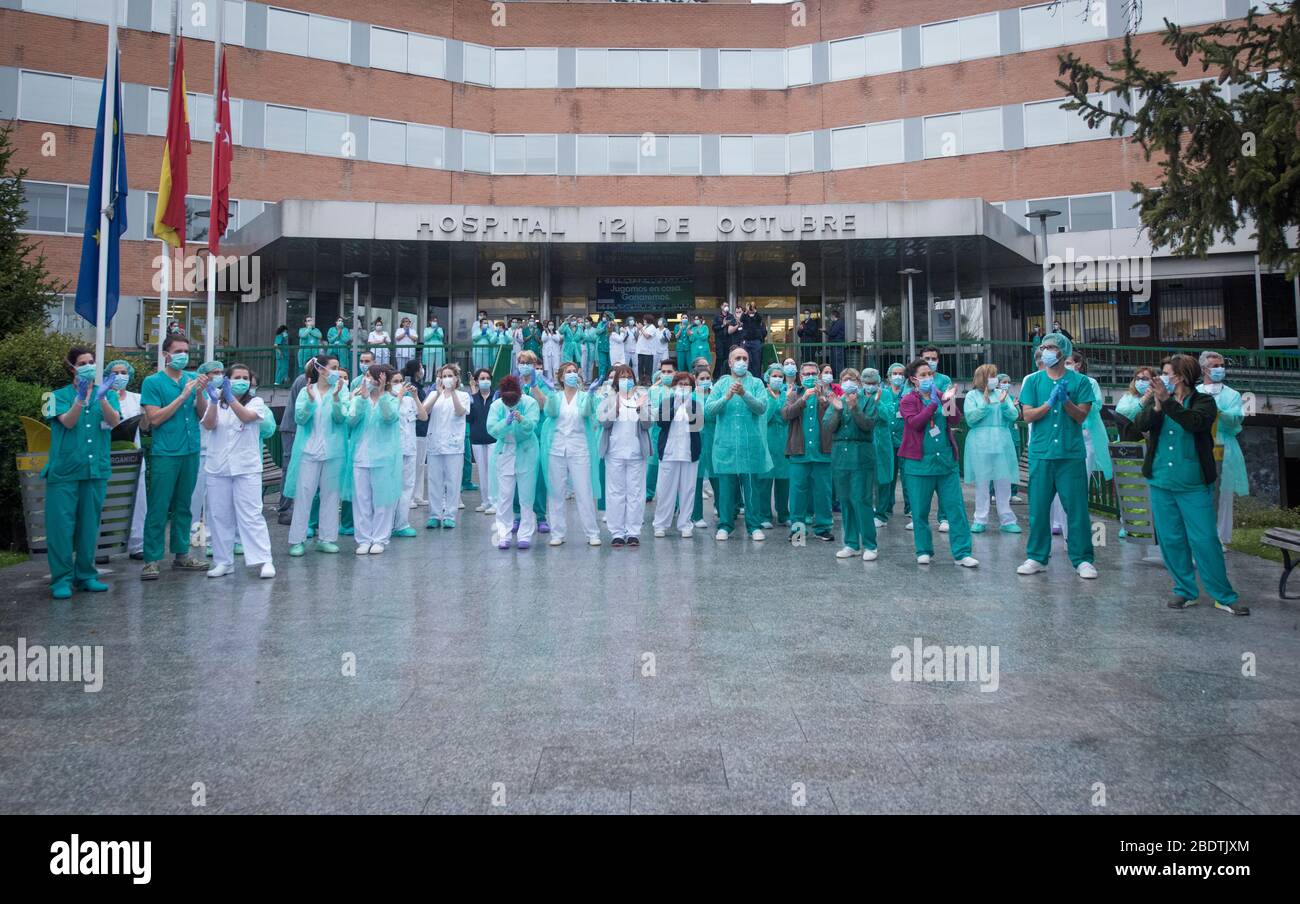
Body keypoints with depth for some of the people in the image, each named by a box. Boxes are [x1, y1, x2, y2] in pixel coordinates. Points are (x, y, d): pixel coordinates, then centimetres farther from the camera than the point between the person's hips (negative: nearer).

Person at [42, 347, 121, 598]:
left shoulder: (107, 394, 9)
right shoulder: (60, 395, 4)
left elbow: (114, 421, -9)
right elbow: (68, 422, -14)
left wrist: (101, 397, -26)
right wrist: (80, 398, -30)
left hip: (96, 469, 2)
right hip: (64, 470, -2)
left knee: (89, 524, 8)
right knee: (61, 523, -3)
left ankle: (86, 575, 17)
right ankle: (61, 579, 4)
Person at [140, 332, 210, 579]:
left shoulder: (192, 379, 10)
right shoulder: (153, 382, -2)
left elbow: (203, 415, 6)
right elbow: (155, 418, -11)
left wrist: (200, 393, -12)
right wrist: (183, 396, -15)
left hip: (190, 452, 5)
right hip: (164, 454, -5)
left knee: (183, 506, 13)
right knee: (159, 508, -3)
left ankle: (181, 554, 22)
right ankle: (152, 560, 3)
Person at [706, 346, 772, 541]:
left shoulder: (756, 383, 5)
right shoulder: (721, 384, 8)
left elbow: (762, 407, -10)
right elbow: (708, 409, -4)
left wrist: (744, 394, -25)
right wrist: (726, 397, -19)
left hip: (751, 445, -1)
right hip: (726, 444, 1)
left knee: (751, 487, 4)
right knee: (726, 486, 4)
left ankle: (754, 526, 14)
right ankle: (725, 525, 15)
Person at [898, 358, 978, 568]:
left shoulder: (940, 396, 10)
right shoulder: (908, 401, -1)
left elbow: (956, 420, -1)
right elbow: (914, 422, -18)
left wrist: (949, 400, -15)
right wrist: (933, 402, -19)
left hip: (946, 459, 3)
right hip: (919, 462, -3)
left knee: (956, 507, -1)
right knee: (920, 510, 3)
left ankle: (962, 553, 3)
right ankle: (924, 551, 17)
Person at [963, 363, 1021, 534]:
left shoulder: (1002, 393, 10)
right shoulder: (972, 395, 2)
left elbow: (1014, 416, 4)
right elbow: (970, 419, -7)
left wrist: (1003, 404, -12)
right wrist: (986, 404, -13)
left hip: (1002, 443, 3)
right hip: (979, 444, -2)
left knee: (1004, 483, 3)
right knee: (981, 483, 2)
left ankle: (1007, 520, 9)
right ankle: (980, 520, 9)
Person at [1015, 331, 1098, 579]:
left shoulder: (1079, 381, 3)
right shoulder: (1033, 380, 7)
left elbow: (1081, 416, -2)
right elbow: (1028, 415, 0)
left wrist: (1066, 400, -19)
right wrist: (1050, 403, -14)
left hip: (1071, 454, -1)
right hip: (1041, 453, 1)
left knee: (1077, 508, 1)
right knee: (1038, 508, 5)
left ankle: (1083, 560, 11)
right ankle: (1037, 557, 16)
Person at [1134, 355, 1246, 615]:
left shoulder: (1204, 401, -1)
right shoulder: (1155, 400, 8)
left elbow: (1195, 423, -22)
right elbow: (1141, 424, -8)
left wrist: (1167, 401, -28)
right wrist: (1157, 406, -23)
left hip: (1194, 484, -3)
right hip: (1161, 483, 3)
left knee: (1205, 540, -2)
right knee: (1170, 540, 8)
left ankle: (1224, 597, 9)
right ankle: (1185, 591, 21)